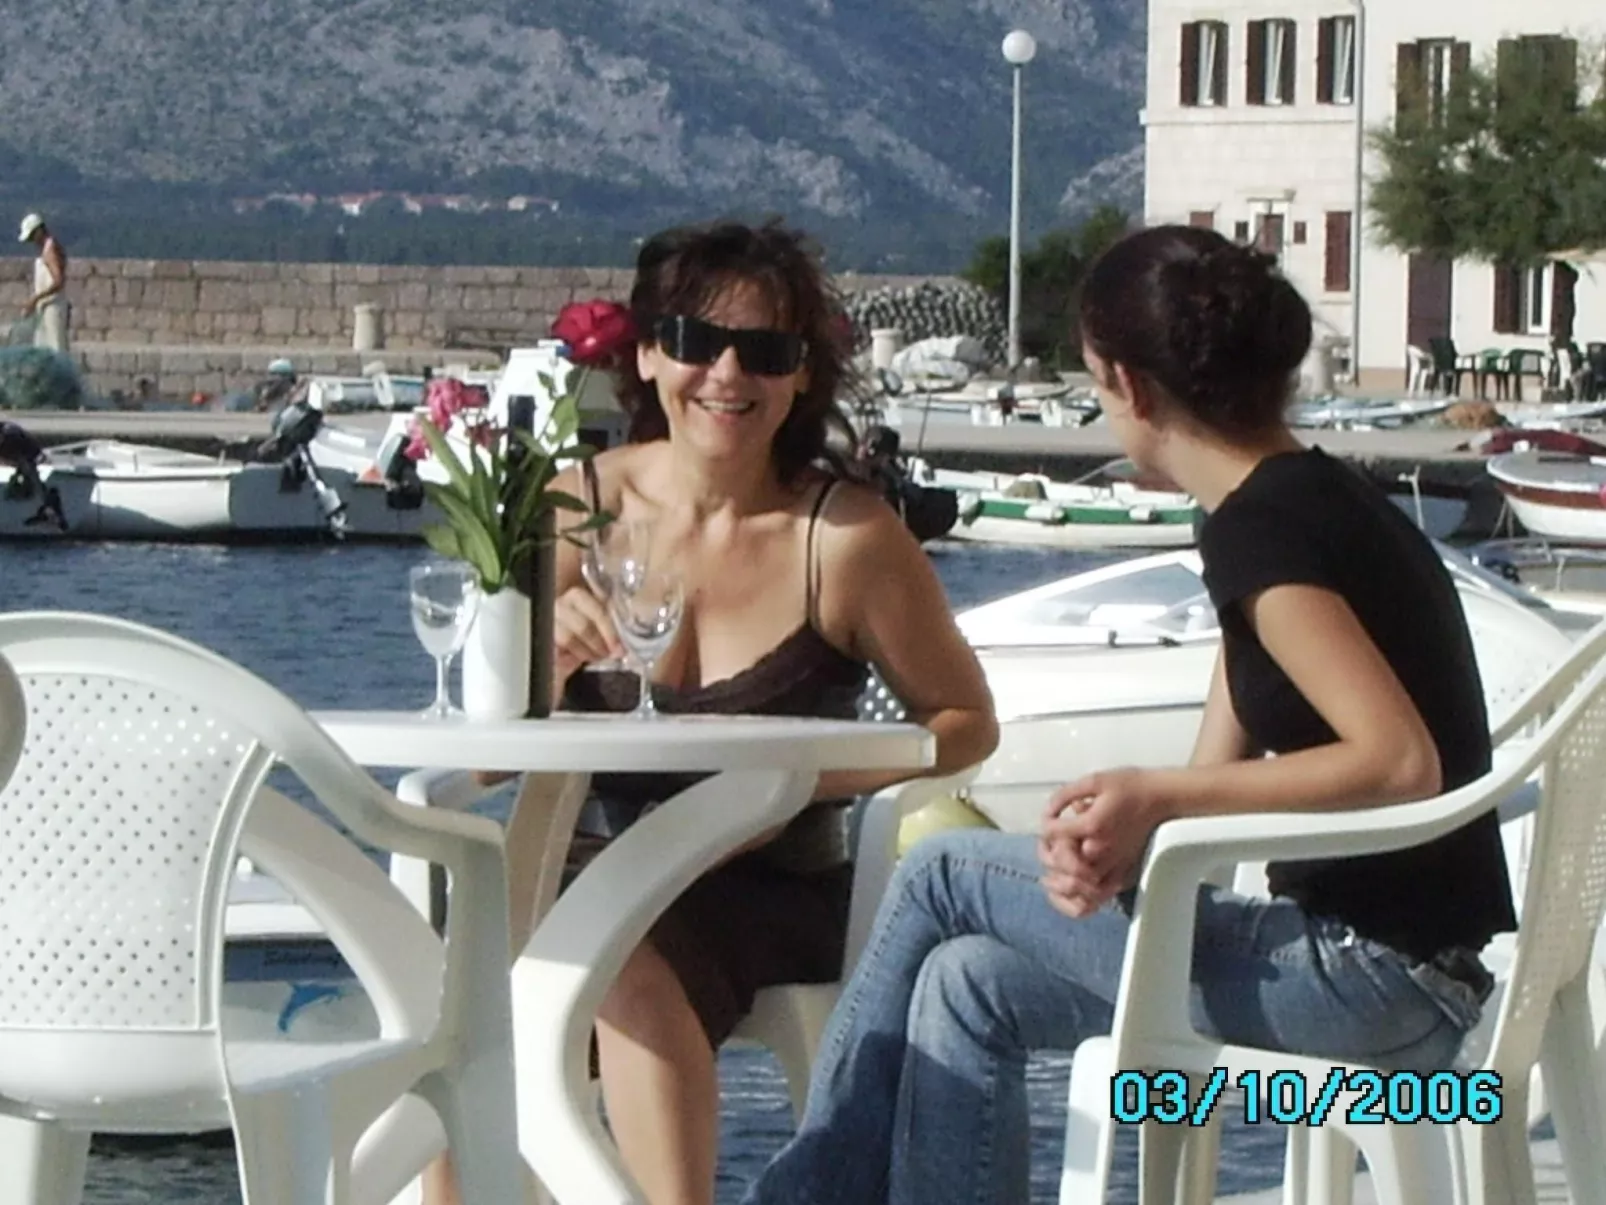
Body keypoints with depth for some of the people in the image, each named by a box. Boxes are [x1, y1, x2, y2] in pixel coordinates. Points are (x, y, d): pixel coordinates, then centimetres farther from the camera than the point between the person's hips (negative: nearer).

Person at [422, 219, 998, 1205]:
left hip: (770, 894, -2)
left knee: (626, 964, -33)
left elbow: (967, 723, 2)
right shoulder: (583, 506, 1)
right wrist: (545, 654, -21)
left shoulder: (845, 537, -7)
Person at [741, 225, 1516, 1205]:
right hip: (1383, 968, 9)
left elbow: (1401, 762, -26)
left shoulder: (1262, 529, -16)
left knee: (943, 874, 0)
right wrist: (1115, 836, -9)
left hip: (1372, 975, -9)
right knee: (973, 982, 9)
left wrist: (1153, 797, -25)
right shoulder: (1318, 500, 15)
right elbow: (1217, 780, 12)